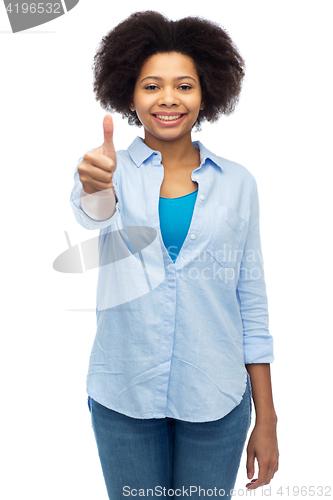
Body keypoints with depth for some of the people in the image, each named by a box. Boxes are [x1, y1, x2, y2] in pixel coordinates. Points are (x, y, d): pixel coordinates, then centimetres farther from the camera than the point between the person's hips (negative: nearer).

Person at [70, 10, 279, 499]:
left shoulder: (237, 182, 0)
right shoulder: (115, 171, -1)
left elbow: (252, 302, 1)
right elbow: (93, 212, -24)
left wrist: (267, 419, 1)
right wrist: (93, 186, -49)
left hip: (216, 400, 1)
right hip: (123, 396, 0)